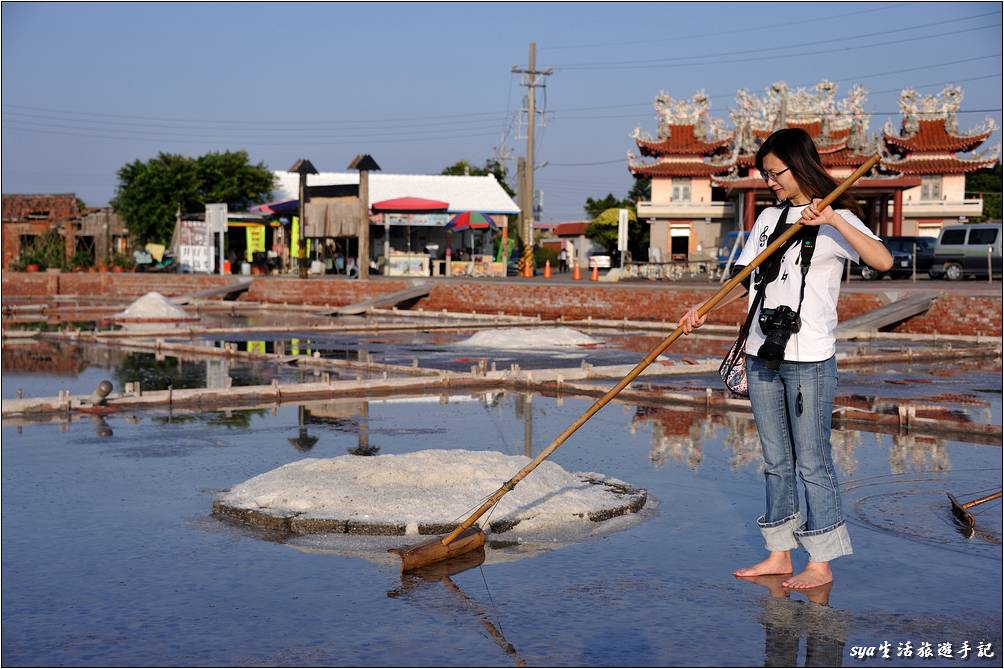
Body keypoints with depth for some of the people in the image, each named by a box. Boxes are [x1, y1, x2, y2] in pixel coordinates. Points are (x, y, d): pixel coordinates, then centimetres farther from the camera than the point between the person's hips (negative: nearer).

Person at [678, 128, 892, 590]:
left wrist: (832, 219, -30)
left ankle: (821, 563, 8)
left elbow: (882, 261, -22)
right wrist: (705, 310, 3)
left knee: (811, 461, -2)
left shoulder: (837, 218, -5)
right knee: (776, 460, 12)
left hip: (810, 359, -6)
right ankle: (779, 554, 21)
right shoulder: (768, 218, 13)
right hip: (763, 354, 6)